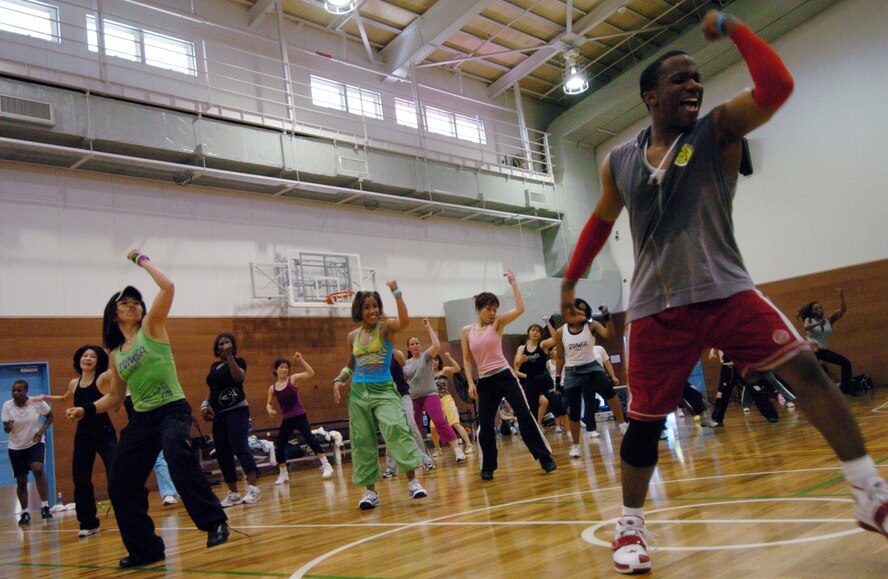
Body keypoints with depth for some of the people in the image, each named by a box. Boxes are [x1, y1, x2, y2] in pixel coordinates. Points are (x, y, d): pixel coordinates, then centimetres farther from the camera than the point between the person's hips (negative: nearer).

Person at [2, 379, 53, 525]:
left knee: (37, 468, -28)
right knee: (21, 482, 8)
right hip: (16, 447, 2)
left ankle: (45, 506, -19)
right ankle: (25, 513, 27)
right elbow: (6, 429, -6)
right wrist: (8, 426, -30)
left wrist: (42, 430, -15)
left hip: (35, 443, -2)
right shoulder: (7, 405, -10)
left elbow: (50, 416, 1)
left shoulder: (37, 402, -13)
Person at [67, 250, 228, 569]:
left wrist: (142, 259, -2)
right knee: (120, 486, 3)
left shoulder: (152, 327, 0)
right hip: (141, 419, 7)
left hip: (172, 410, -6)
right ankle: (146, 548, 18)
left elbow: (168, 287, -14)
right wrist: (87, 409, 7)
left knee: (178, 456, -35)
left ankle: (215, 522, -28)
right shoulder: (116, 354, 14)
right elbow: (116, 396, 23)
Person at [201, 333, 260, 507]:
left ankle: (253, 488, -24)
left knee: (240, 447, -20)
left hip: (237, 410, -7)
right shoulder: (214, 366, 17)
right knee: (222, 454, 5)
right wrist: (205, 404, 5)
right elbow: (212, 389, 21)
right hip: (219, 414, 7)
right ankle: (233, 493, 12)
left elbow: (238, 377, -22)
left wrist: (230, 356, -24)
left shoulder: (238, 361, -1)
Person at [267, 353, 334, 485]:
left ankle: (326, 466, -16)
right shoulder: (272, 388, 5)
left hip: (300, 417, -4)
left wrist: (301, 360, -25)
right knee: (279, 447, 4)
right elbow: (268, 403, 17)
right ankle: (283, 474, 24)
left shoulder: (294, 379, -5)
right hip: (286, 420, 4)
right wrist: (269, 409, -6)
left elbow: (311, 374, -19)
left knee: (310, 439, -21)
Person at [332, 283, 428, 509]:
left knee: (397, 429, -23)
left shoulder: (385, 327, -2)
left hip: (384, 390, -4)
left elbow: (405, 321, -25)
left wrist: (396, 293, -27)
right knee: (362, 442, 5)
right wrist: (338, 380, 1)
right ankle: (370, 491, 15)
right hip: (358, 393, 4)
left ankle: (412, 481, -17)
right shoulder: (352, 336, 9)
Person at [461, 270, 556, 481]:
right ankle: (487, 468, 18)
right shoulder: (466, 331, 6)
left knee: (524, 415, -6)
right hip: (485, 382, 2)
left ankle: (545, 458, 3)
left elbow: (520, 308, -14)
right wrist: (470, 383, 0)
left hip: (505, 376, -2)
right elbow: (467, 360, 10)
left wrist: (513, 283, -11)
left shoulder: (498, 323, 0)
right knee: (485, 425, 2)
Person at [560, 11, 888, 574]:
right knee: (645, 422, 3)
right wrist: (571, 280, 22)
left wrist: (733, 28, -10)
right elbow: (601, 222, 21)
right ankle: (631, 524, 23)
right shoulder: (619, 162, 7)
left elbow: (776, 86, -18)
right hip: (656, 307, 1)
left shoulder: (718, 129, 0)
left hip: (725, 290, -1)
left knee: (805, 368, -16)